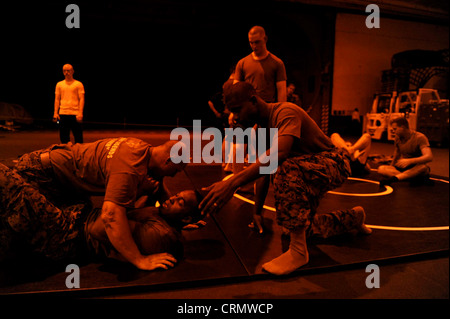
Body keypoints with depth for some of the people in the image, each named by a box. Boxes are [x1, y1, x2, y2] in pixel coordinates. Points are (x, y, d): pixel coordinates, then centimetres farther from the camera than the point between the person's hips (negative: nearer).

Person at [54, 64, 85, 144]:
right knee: (63, 138, 6)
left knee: (78, 138, -1)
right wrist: (55, 113, 4)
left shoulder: (78, 84, 4)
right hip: (62, 114, 3)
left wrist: (80, 113, -12)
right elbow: (57, 99, 14)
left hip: (75, 114, -3)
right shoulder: (59, 84, 14)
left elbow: (81, 99, -2)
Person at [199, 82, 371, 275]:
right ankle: (354, 217, 39)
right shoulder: (260, 129, 3)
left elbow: (279, 153, -46)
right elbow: (263, 172, 7)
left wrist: (233, 182, -52)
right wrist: (257, 213, 6)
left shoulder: (286, 112, -26)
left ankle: (298, 251, -28)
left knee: (286, 168, -39)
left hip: (333, 164, -9)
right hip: (305, 173, 9)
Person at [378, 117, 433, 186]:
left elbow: (429, 157, -29)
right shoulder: (398, 137, 5)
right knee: (381, 169, -23)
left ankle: (393, 178, -43)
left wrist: (410, 161, -43)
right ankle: (416, 178, -30)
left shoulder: (419, 137, -14)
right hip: (402, 168, 5)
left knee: (423, 167, -40)